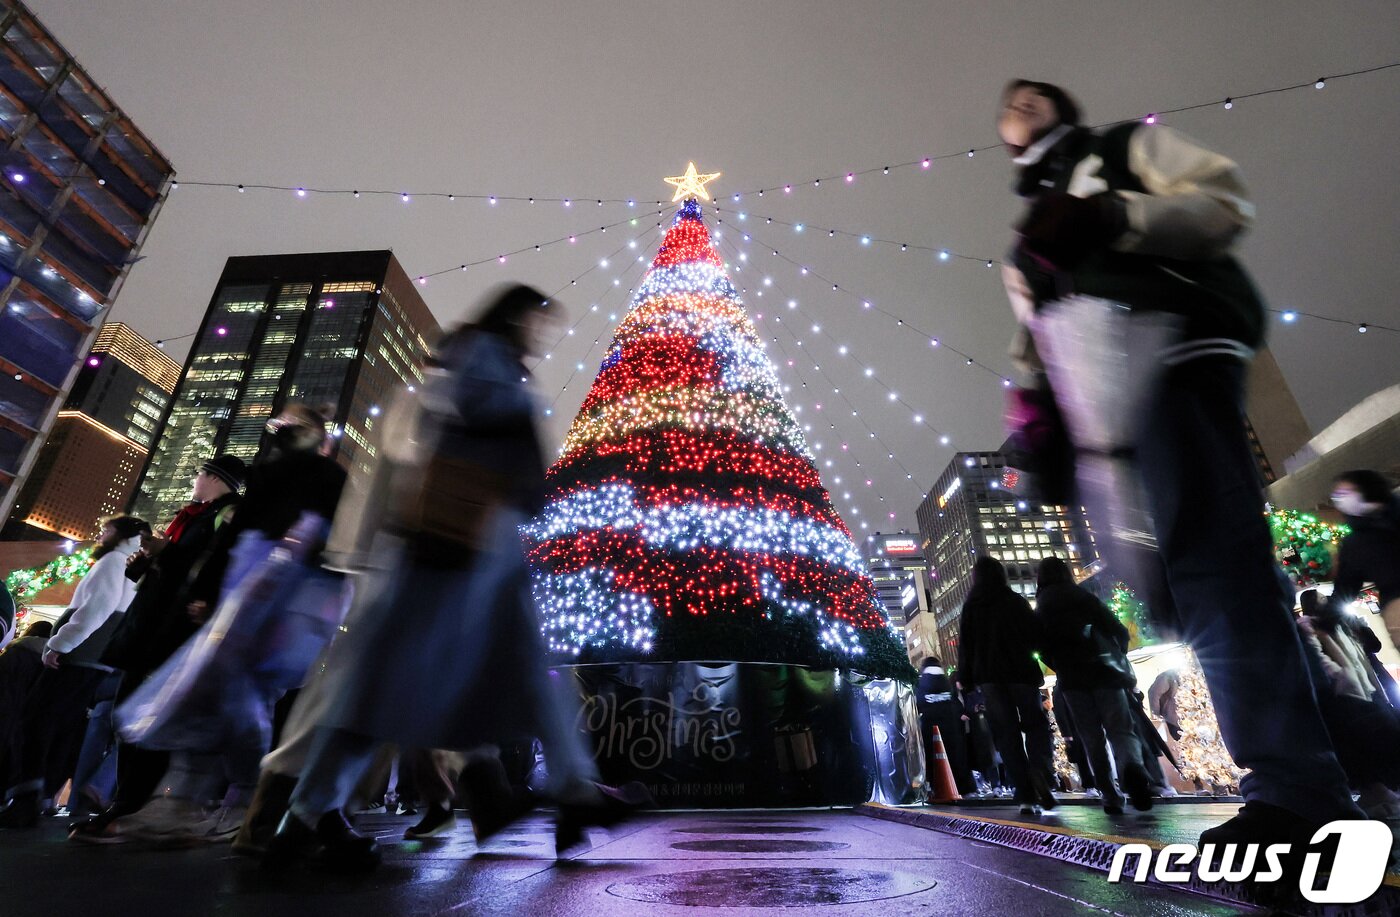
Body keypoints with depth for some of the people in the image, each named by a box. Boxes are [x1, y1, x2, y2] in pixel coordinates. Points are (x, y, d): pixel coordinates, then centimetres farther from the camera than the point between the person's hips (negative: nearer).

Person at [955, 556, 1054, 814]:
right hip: (1021, 670, -1)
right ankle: (1040, 773, -16)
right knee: (1035, 724, 10)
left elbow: (966, 643, 1)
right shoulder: (1015, 600, 3)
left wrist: (965, 679, 3)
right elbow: (1034, 635, 2)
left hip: (988, 674, 1)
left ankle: (1026, 796, -2)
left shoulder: (971, 605, 5)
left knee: (1006, 733, 4)